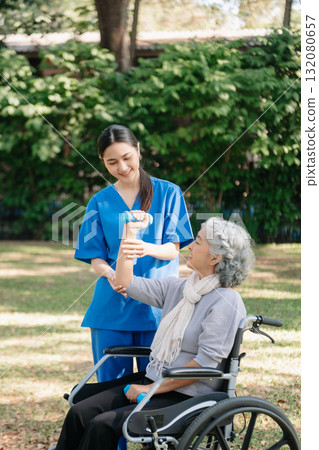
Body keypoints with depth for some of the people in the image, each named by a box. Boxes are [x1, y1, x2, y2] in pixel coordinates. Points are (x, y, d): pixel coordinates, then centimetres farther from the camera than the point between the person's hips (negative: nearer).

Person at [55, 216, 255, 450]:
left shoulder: (226, 302, -13)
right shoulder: (179, 287, 12)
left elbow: (205, 362, -19)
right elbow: (126, 283, 18)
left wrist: (152, 389, -17)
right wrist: (130, 234, 9)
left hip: (187, 397, -8)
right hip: (152, 379, 8)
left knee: (104, 424, -23)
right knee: (80, 413, -10)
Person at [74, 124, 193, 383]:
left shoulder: (168, 193, 5)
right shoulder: (100, 202, 9)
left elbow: (173, 249, -1)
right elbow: (96, 257, 6)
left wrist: (148, 249, -24)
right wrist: (111, 274, -17)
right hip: (113, 303, 2)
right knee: (110, 381, 3)